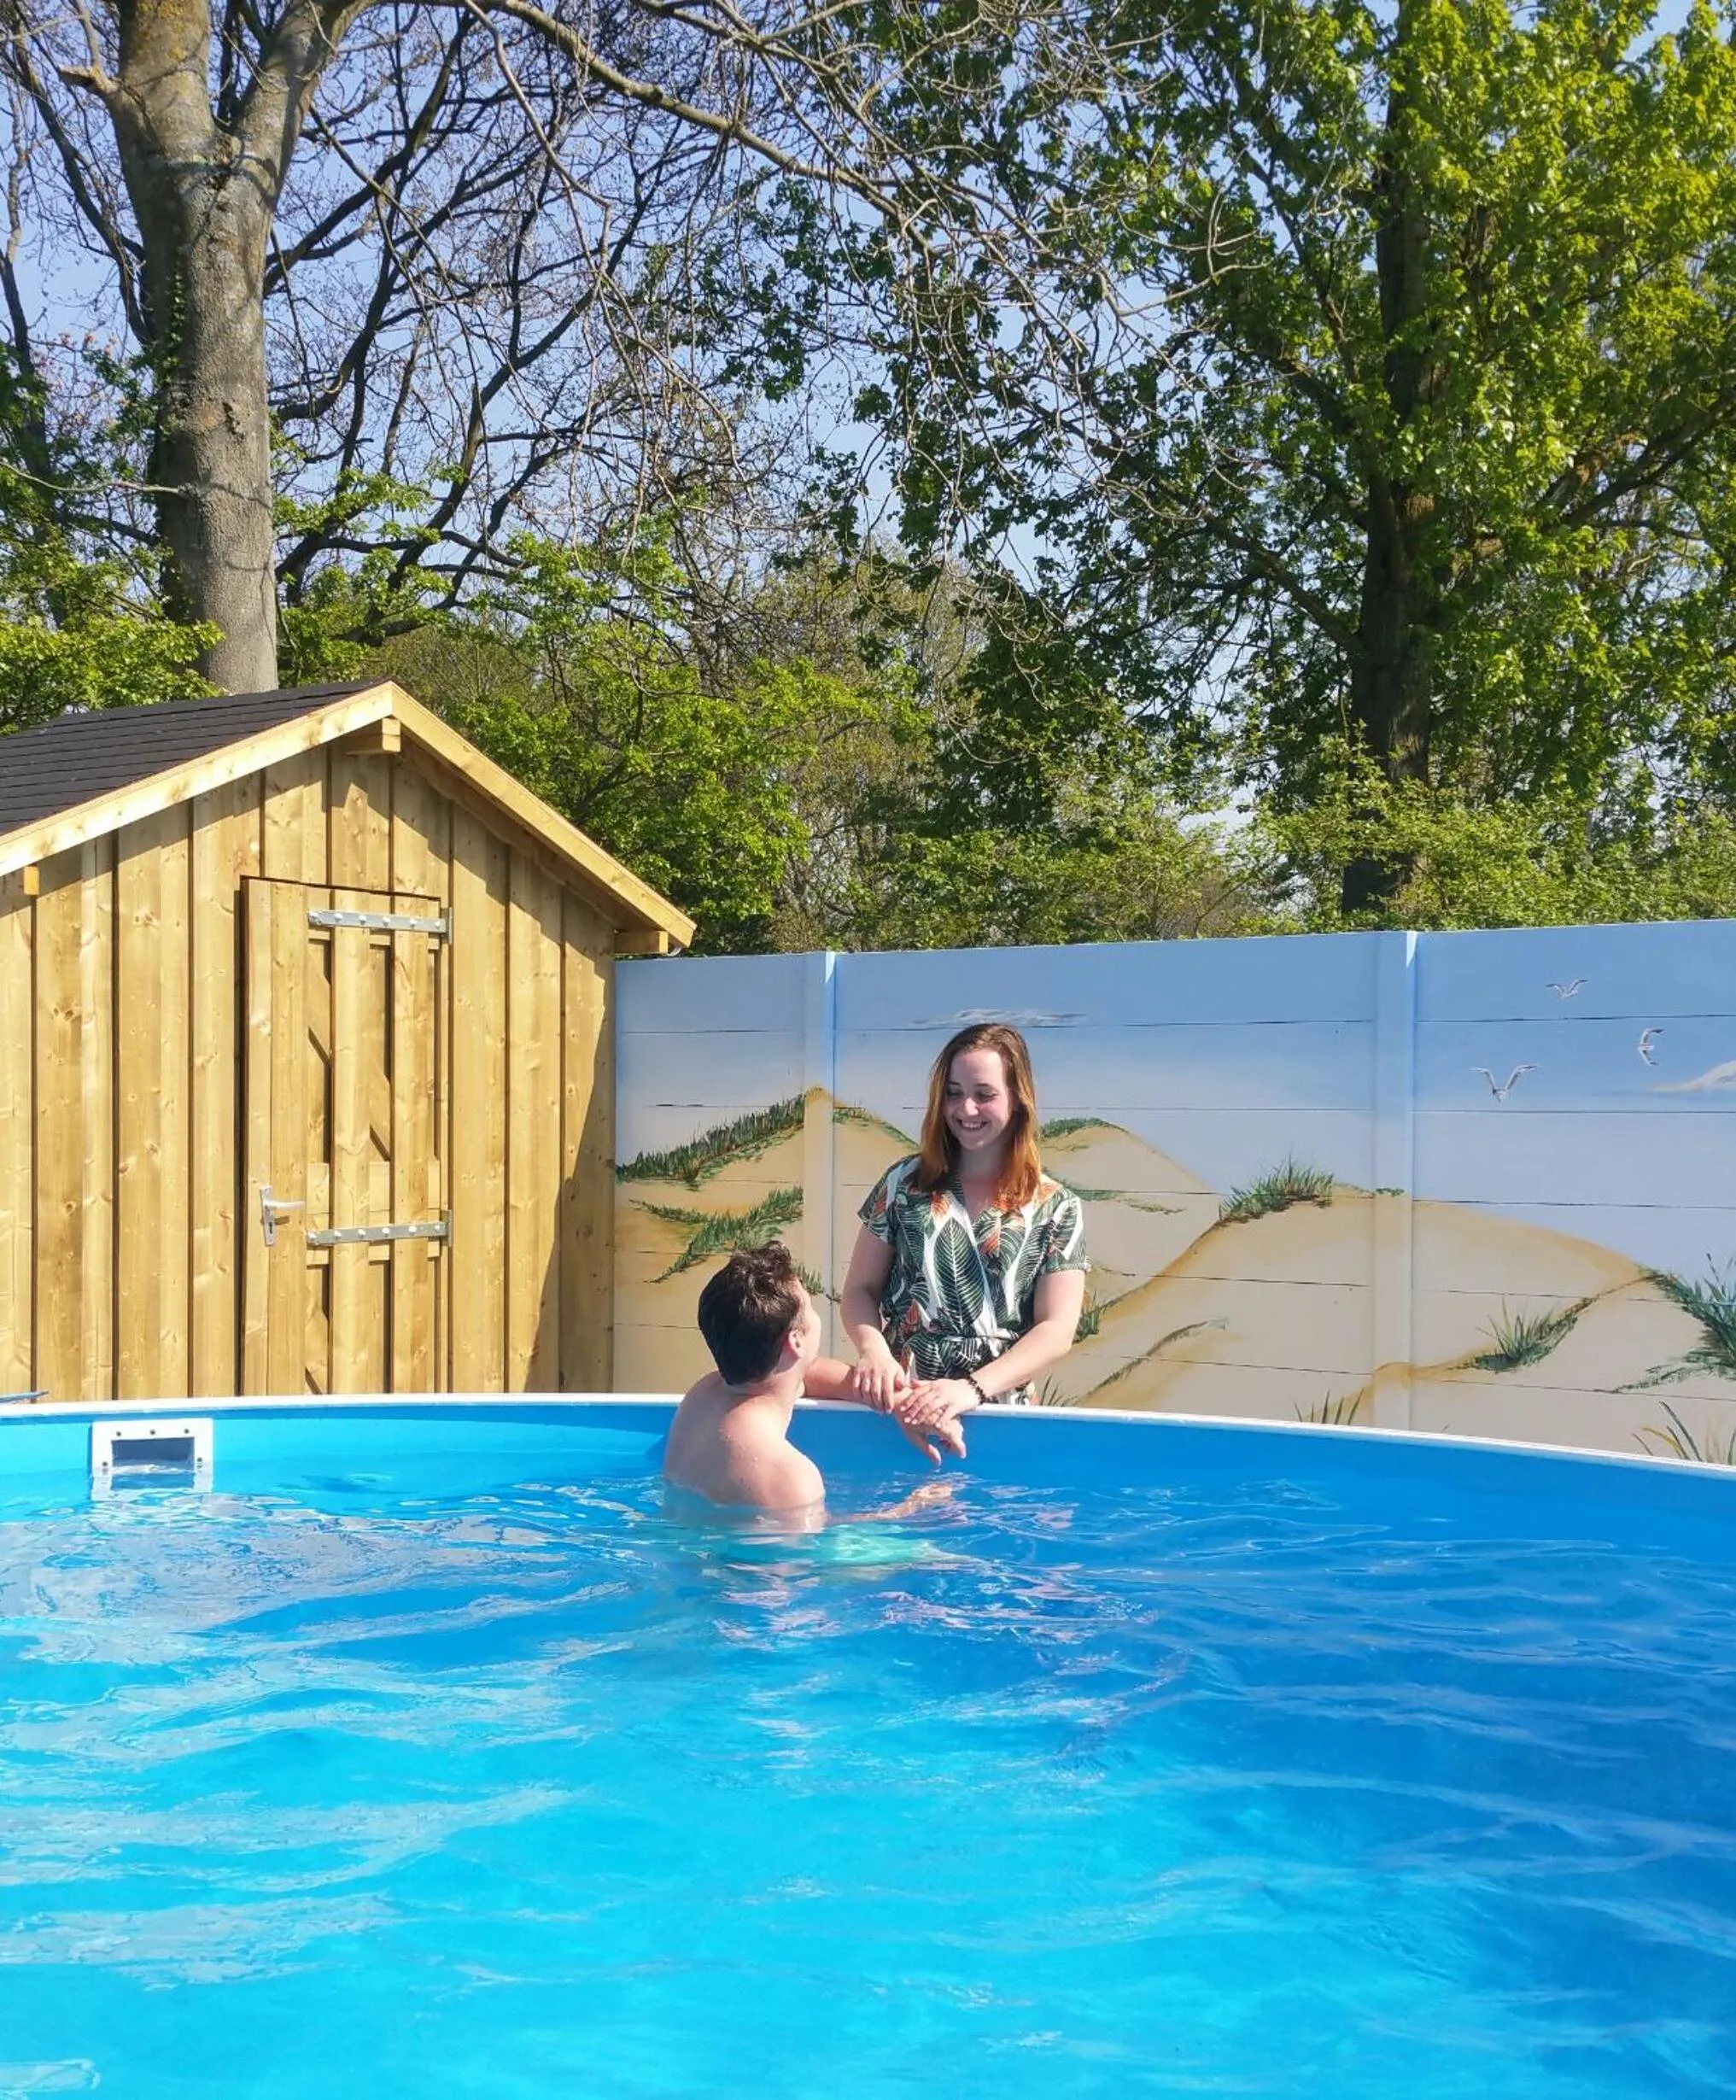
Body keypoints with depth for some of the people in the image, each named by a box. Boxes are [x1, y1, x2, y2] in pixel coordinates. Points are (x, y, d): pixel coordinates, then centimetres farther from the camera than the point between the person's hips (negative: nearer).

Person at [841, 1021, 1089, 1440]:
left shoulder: (1056, 1209, 5)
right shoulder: (905, 1183, 9)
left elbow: (1056, 1330, -1)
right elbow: (860, 1288, 10)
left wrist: (973, 1388, -15)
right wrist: (873, 1349, -11)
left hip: (996, 1413, -1)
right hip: (898, 1404, 2)